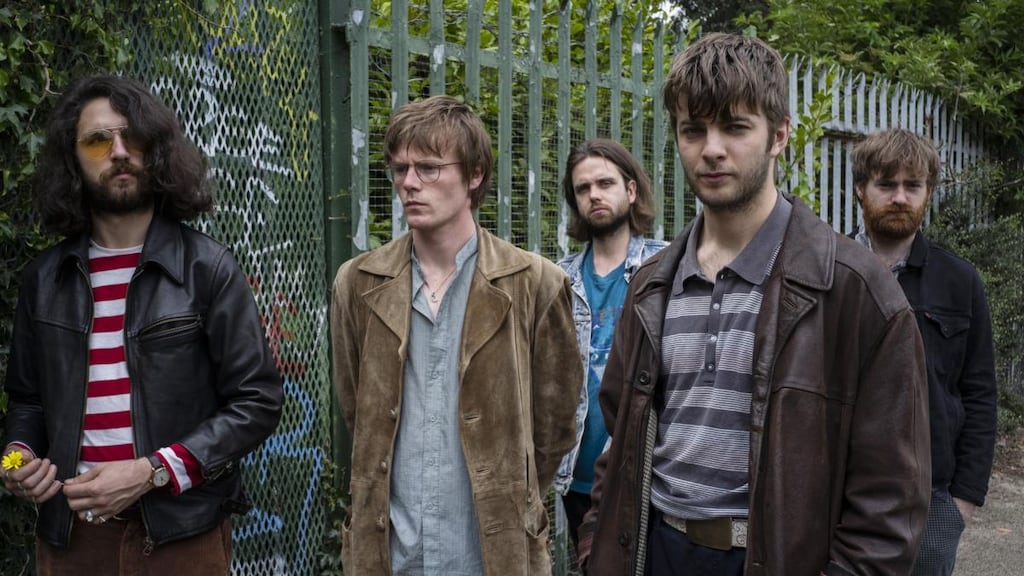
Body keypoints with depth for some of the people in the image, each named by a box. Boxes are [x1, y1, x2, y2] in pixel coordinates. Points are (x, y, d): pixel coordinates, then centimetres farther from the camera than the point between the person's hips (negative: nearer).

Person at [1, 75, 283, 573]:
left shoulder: (208, 269, -7)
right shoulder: (44, 279, 5)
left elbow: (257, 401, -9)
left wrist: (150, 472, -16)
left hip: (182, 531, -3)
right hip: (67, 531, 4)